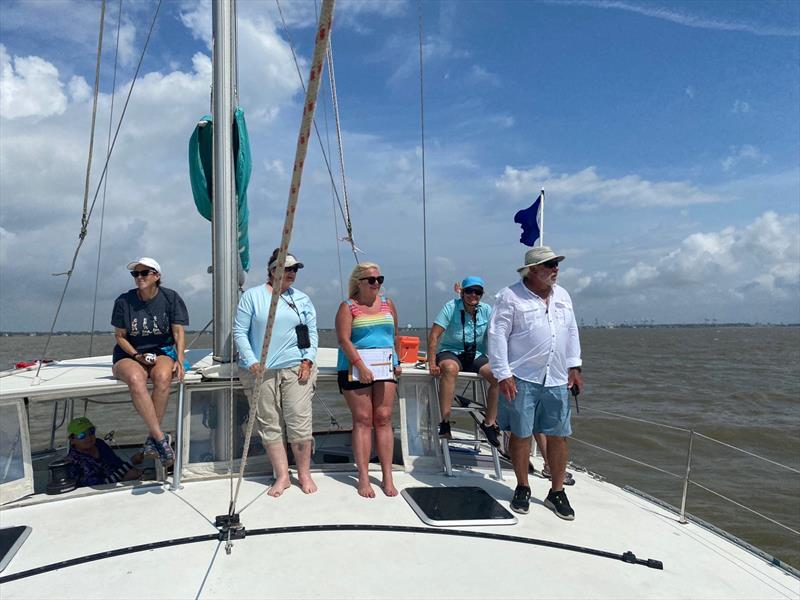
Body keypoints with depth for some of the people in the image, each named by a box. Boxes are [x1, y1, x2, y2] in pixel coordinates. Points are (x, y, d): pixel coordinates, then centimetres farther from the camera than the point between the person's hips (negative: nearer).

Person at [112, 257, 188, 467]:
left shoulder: (170, 298, 1)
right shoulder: (124, 301, 0)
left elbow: (178, 332, 0)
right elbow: (120, 336, 5)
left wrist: (179, 360, -13)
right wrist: (137, 356, -10)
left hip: (162, 352, 0)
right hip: (129, 355, 0)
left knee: (163, 377, -36)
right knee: (135, 379, -36)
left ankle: (152, 440, -24)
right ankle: (161, 438, -33)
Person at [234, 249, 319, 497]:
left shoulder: (303, 299, 12)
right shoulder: (252, 296, 4)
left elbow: (312, 332, 12)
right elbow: (239, 332, 1)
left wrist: (308, 360, -2)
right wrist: (252, 361, -9)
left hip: (296, 368, 1)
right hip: (260, 371, -1)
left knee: (300, 422, -3)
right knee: (270, 425, 3)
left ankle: (304, 474, 13)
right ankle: (282, 476, 14)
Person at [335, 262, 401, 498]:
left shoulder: (387, 304, 14)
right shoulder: (348, 306, 0)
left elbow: (395, 335, 21)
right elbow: (343, 339, -10)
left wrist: (397, 362, 13)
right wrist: (361, 366, -19)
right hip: (355, 369, -3)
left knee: (383, 419, 0)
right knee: (362, 420, -2)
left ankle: (387, 476, 5)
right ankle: (363, 477, 3)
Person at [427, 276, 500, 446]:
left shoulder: (486, 310, 3)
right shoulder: (451, 307, -9)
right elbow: (433, 335, -13)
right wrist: (432, 363, -20)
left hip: (476, 356, 4)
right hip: (450, 353, -4)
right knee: (450, 368, -39)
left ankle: (489, 423, -6)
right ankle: (445, 422, -36)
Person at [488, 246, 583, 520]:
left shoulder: (562, 295, 12)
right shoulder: (510, 296, -8)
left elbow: (572, 332, 19)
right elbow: (497, 335, -10)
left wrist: (574, 366, 13)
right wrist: (503, 374, -14)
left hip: (556, 379, 5)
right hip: (522, 379, -5)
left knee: (559, 435, 6)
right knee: (521, 434, 5)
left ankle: (557, 492, 20)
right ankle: (522, 488, 22)